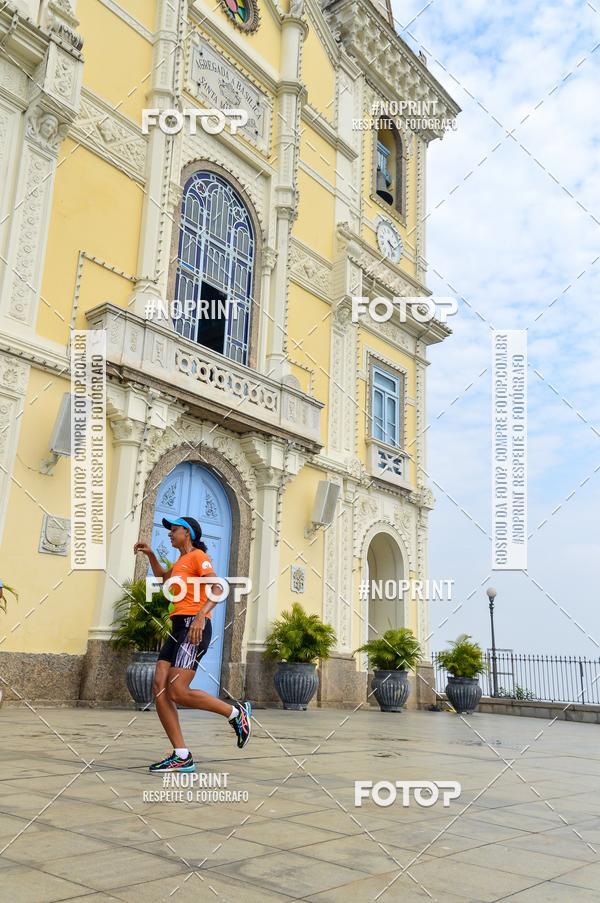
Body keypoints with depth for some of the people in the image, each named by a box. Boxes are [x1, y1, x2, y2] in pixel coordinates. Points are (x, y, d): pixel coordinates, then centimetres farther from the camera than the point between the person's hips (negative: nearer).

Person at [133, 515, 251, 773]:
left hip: (194, 627, -9)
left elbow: (217, 589, -15)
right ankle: (182, 757, -4)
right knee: (159, 690, -5)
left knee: (178, 693, -18)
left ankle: (236, 712, 0)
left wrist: (201, 616, -30)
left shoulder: (197, 556, -2)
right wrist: (150, 554, 30)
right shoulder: (181, 560, 24)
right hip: (178, 628, 9)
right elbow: (163, 576, 45)